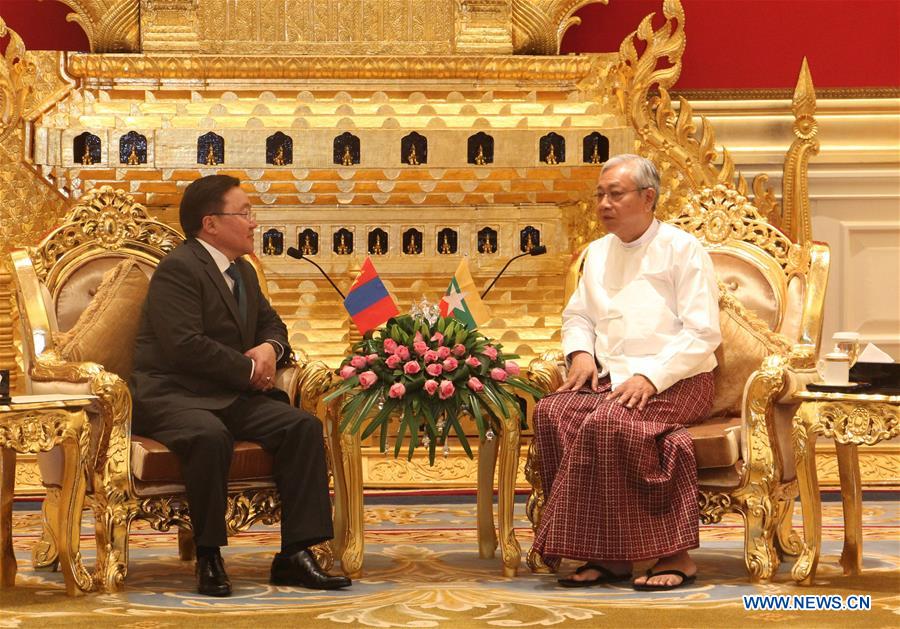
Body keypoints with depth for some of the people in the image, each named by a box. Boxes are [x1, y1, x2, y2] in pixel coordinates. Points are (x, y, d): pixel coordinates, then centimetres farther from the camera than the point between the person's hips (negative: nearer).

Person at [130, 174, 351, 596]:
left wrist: (270, 348, 3)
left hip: (231, 397, 8)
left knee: (303, 427, -14)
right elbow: (185, 345, -22)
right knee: (210, 435, -40)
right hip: (170, 395, -8)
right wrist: (249, 369, -13)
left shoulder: (243, 272, 18)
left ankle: (295, 555, -14)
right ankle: (208, 558, -24)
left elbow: (271, 324, 29)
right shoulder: (178, 269, -11)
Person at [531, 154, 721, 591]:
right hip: (609, 376, 6)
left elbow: (703, 333, -8)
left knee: (608, 421, -36)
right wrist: (580, 352, 4)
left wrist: (651, 376, -19)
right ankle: (605, 554, -26)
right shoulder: (598, 252, 19)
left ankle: (674, 555, -29)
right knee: (552, 412, -25)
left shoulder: (682, 249, -1)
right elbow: (577, 315, 28)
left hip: (676, 381, -6)